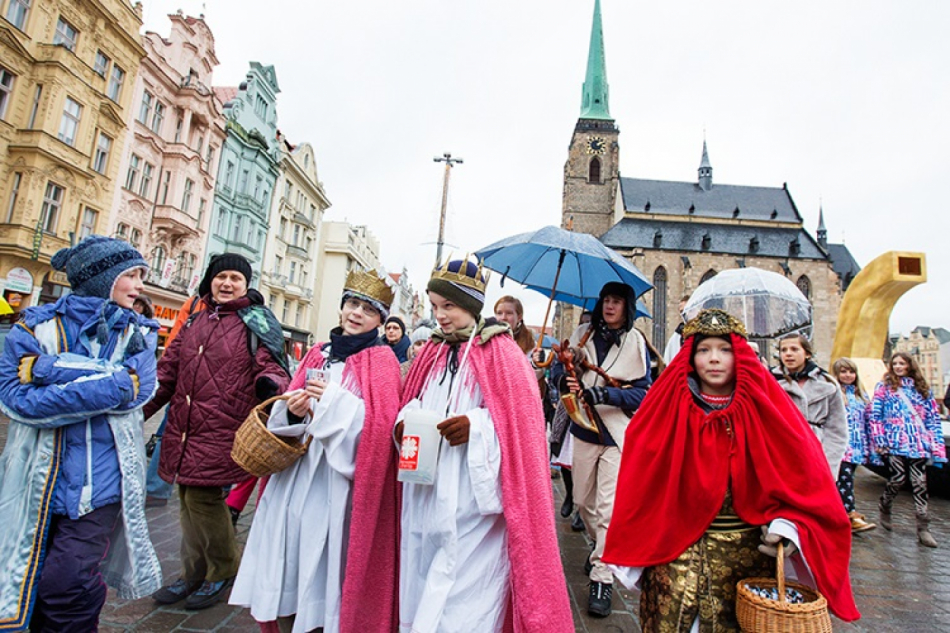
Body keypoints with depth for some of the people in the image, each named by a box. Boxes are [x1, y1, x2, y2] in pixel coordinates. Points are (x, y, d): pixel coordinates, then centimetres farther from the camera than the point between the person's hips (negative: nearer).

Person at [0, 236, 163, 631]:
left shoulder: (140, 334, 6)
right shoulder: (36, 326, 2)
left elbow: (136, 387, -13)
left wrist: (52, 368, -13)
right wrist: (104, 383, -16)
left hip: (101, 485, 0)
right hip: (40, 484, 0)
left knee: (69, 590, -6)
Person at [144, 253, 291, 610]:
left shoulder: (256, 324, -1)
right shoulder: (194, 322, 16)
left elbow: (271, 367, -8)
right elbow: (167, 373, 19)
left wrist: (271, 383, -31)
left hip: (220, 432, -6)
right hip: (183, 429, 6)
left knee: (202, 497, -6)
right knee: (189, 499, 13)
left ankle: (223, 573, 17)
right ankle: (194, 574, 31)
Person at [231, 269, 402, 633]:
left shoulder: (380, 360, -4)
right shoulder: (317, 354, 14)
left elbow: (380, 424, -15)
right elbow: (281, 418, 15)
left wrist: (334, 401, -20)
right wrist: (293, 411, -6)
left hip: (335, 483, -5)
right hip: (294, 476, 6)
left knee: (320, 574, 1)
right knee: (286, 577, 13)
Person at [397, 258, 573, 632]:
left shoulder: (500, 351, -7)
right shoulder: (432, 352, 12)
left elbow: (519, 418, -10)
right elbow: (413, 403, 18)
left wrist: (476, 426, -24)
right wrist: (406, 421, -3)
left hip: (473, 500, -6)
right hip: (427, 495, 6)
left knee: (464, 599, 1)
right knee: (423, 586, 15)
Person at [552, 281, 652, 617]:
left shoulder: (636, 342, -4)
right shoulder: (583, 334, 3)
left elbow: (643, 392, -9)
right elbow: (559, 368, 6)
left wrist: (604, 394, -23)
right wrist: (565, 381, -17)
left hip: (619, 434, -3)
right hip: (583, 429, 4)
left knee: (608, 509, -5)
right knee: (583, 501, 16)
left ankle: (602, 578, 8)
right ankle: (600, 546, 44)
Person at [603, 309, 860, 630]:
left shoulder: (763, 405, -2)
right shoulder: (669, 408, -5)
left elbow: (800, 469, -2)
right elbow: (642, 476, -2)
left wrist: (787, 524, -18)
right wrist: (636, 546, -5)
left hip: (748, 549, 1)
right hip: (676, 547, -1)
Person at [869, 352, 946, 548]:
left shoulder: (922, 389, 15)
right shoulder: (883, 387, 7)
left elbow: (933, 418, 13)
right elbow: (875, 415, 3)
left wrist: (937, 445, 5)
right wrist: (879, 440, -5)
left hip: (918, 443, 2)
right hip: (895, 441, -2)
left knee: (920, 482, -3)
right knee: (898, 478, -7)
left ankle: (923, 528, 2)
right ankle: (884, 507, 21)